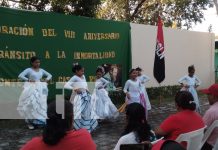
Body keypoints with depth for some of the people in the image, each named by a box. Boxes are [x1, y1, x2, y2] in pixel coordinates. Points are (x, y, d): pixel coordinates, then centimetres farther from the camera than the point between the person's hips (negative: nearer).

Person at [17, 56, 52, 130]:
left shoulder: (41, 70, 10)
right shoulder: (28, 70, -4)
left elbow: (49, 75, 18)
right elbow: (20, 76, -14)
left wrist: (46, 79, -1)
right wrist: (28, 80, -21)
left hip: (40, 89, 5)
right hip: (31, 89, -5)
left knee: (40, 105, 5)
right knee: (31, 105, -8)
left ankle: (39, 121, 16)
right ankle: (30, 122, 1)